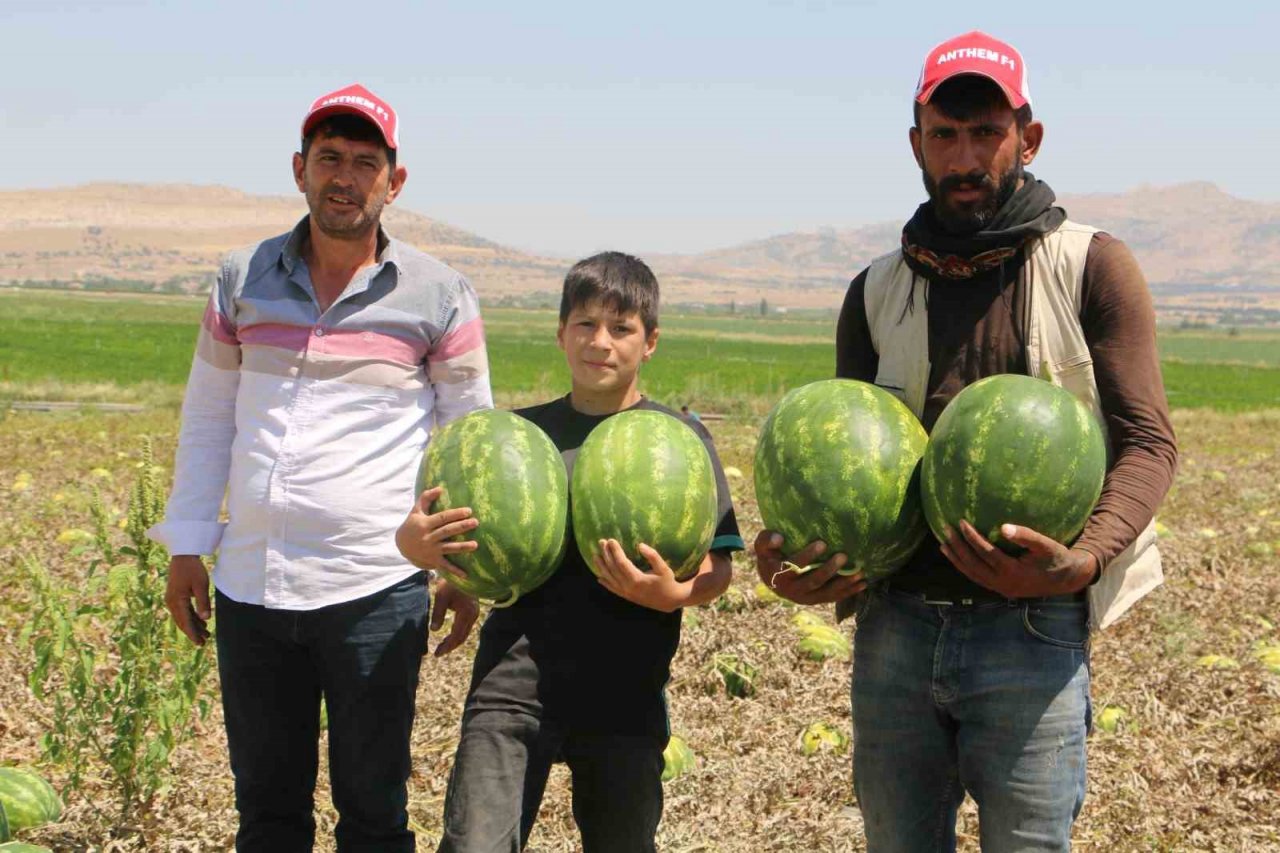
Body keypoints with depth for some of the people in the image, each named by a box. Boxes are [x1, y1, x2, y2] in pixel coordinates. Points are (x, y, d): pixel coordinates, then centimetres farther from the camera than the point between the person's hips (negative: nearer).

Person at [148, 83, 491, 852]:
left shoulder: (439, 295, -1)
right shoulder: (244, 279, 6)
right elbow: (207, 416, 13)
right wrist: (187, 545, 10)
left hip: (375, 592, -3)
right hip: (249, 587, 3)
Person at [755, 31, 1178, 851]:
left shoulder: (1092, 267, 2)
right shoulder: (877, 292, 12)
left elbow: (1148, 440, -5)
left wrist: (1084, 560, -24)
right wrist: (794, 550, -8)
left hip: (1029, 633, -4)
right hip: (893, 625, 4)